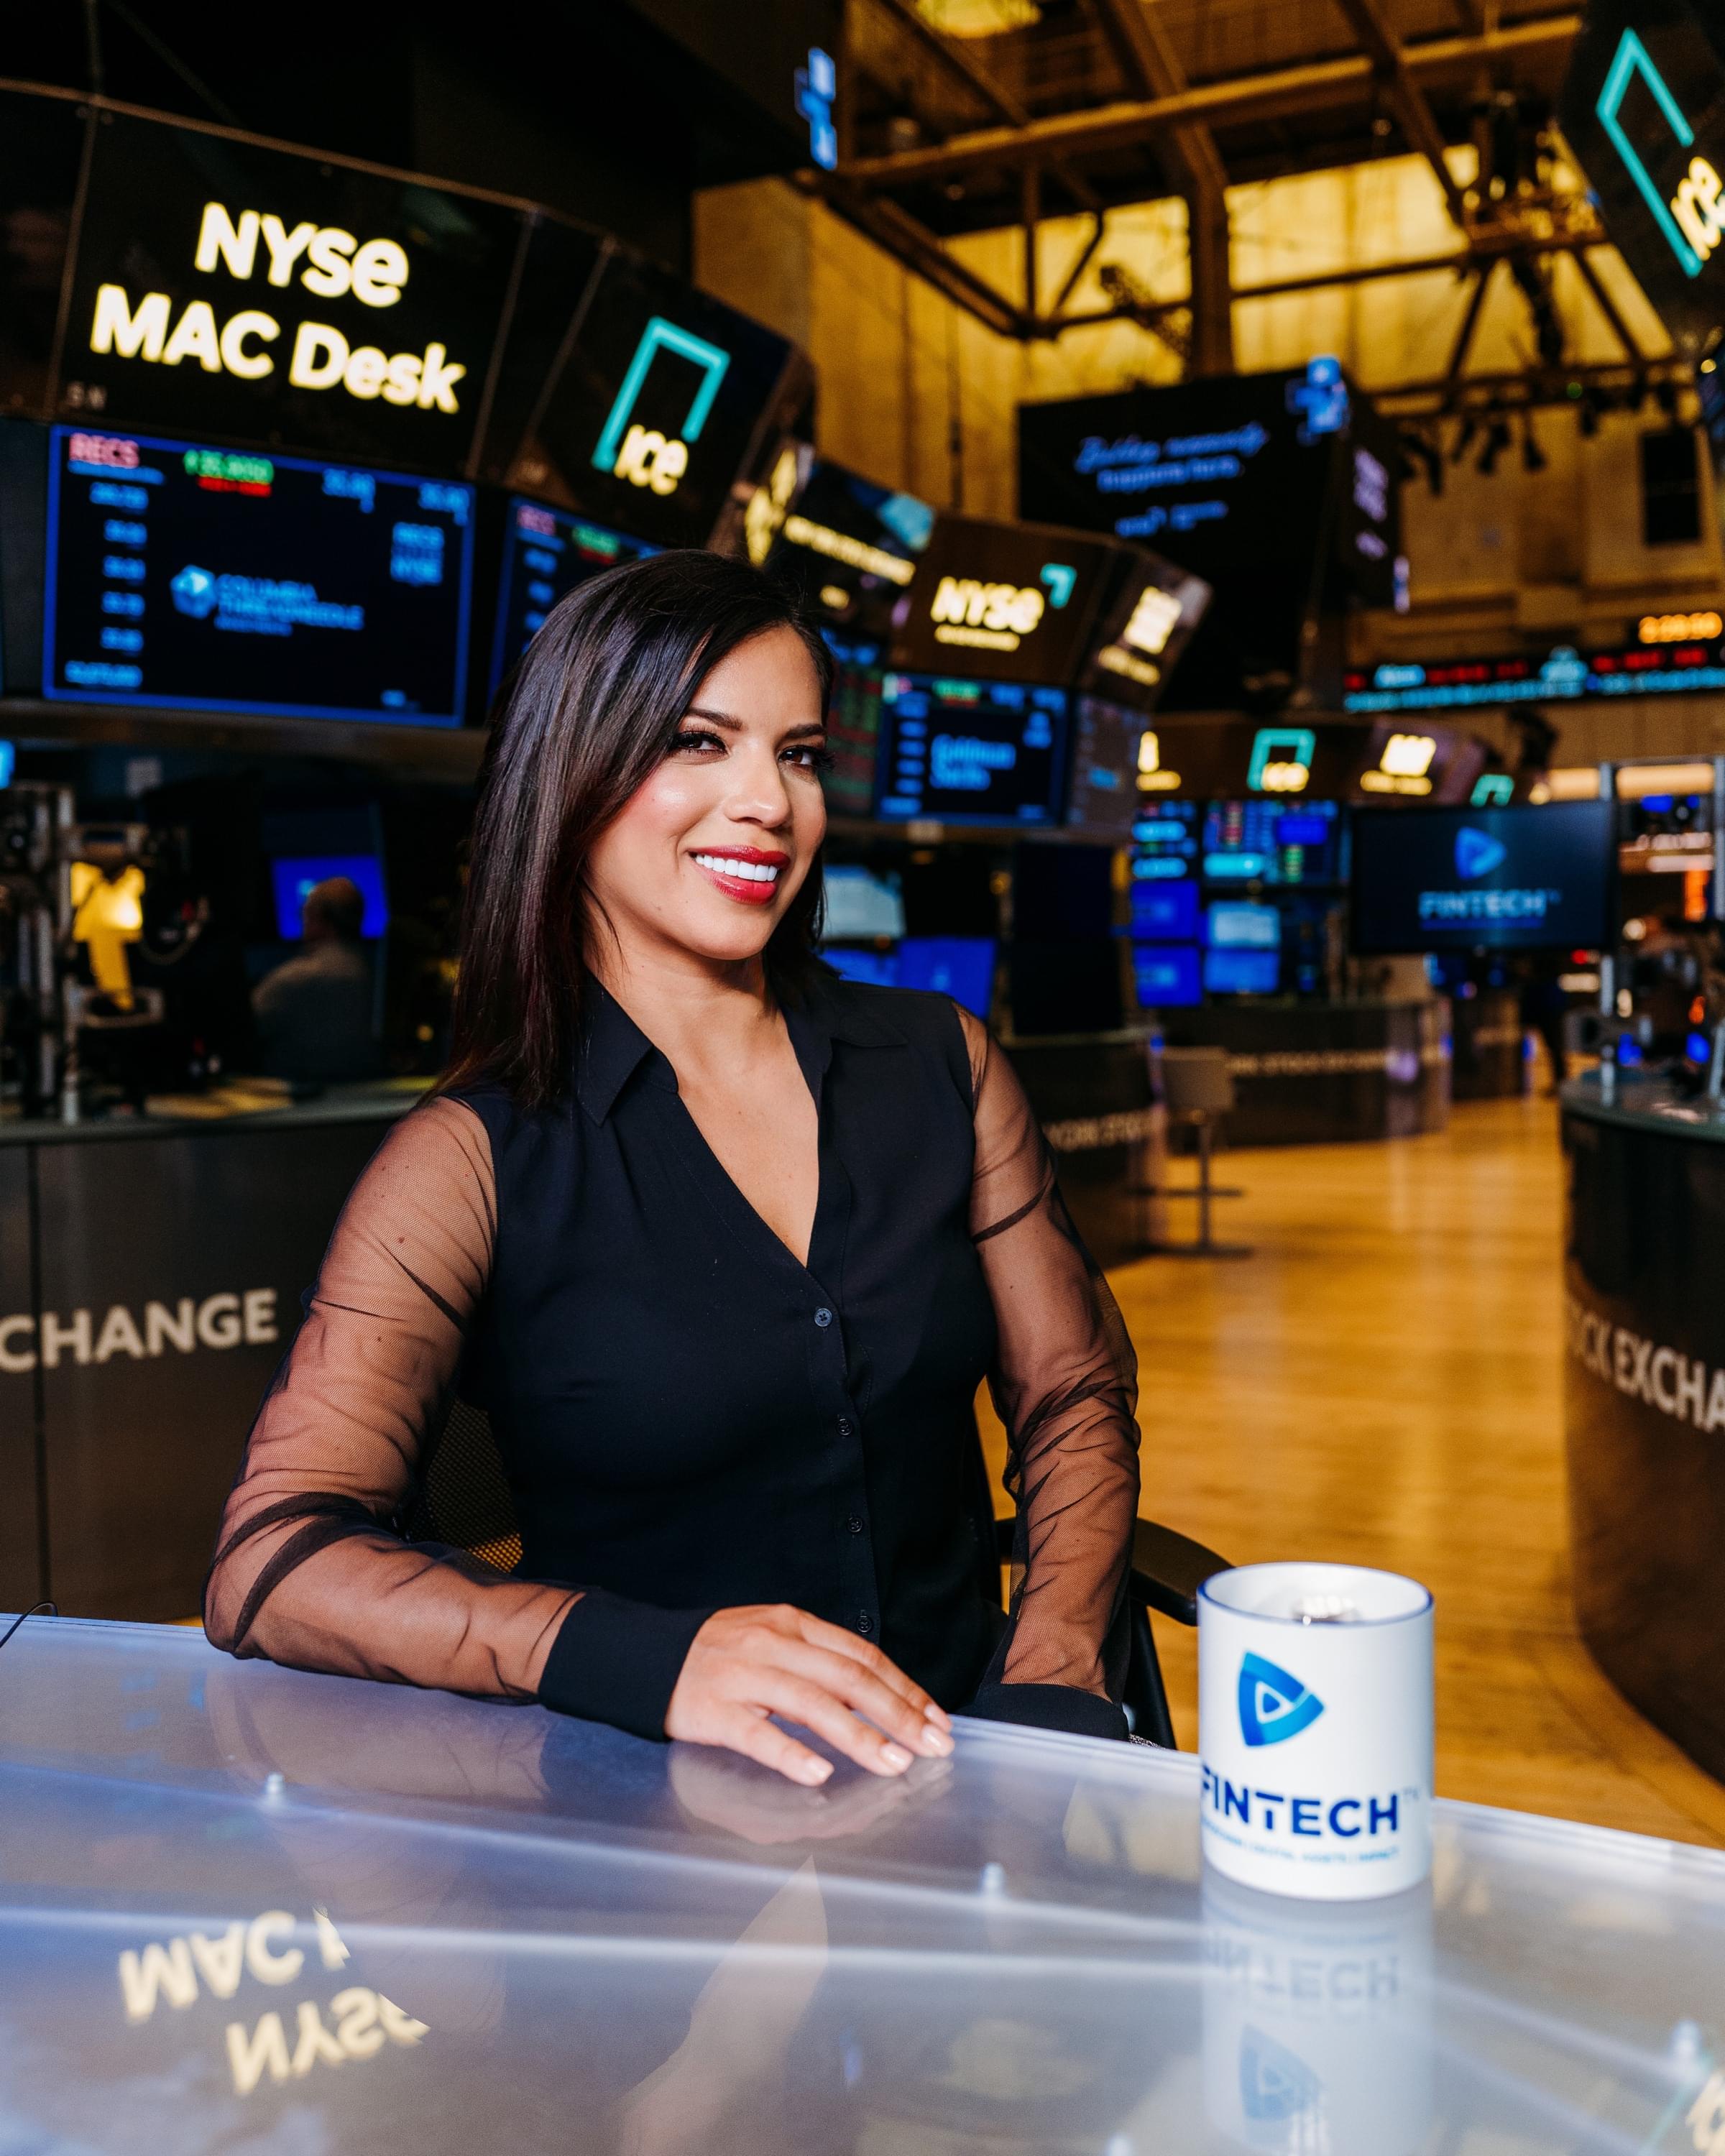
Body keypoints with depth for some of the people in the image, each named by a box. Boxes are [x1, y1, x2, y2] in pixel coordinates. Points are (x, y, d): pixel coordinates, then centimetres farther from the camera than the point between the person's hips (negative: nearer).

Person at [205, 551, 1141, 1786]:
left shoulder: (942, 1066, 8)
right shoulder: (475, 1161, -4)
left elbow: (1074, 1401, 12)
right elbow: (269, 1565, -10)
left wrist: (1050, 1679, -7)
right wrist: (656, 1662, -25)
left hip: (958, 1758, 2)